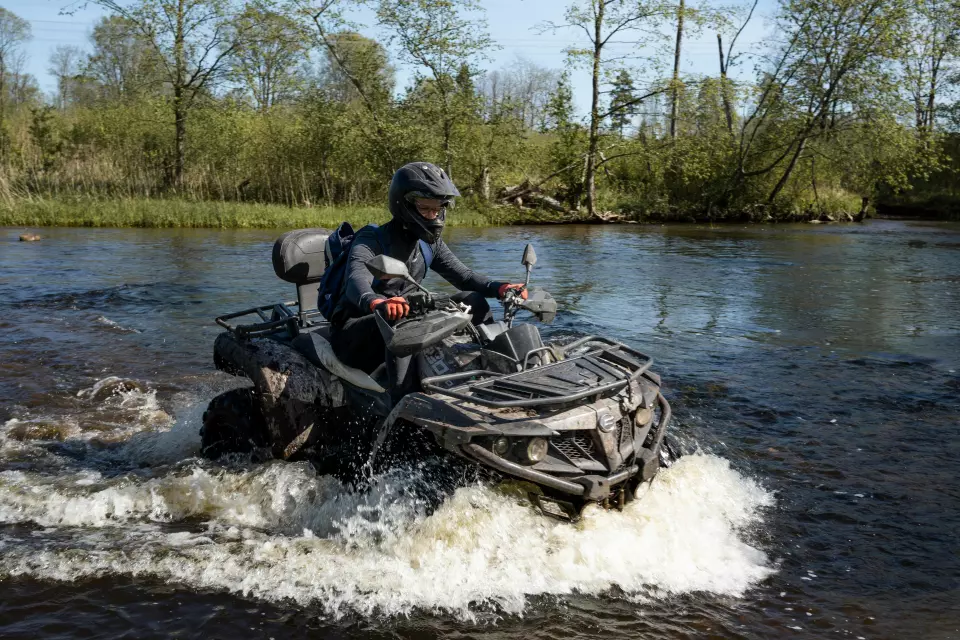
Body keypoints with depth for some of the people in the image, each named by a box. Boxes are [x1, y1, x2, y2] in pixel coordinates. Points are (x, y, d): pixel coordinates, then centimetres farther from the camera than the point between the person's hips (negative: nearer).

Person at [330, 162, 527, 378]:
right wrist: (377, 303, -59)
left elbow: (464, 276, 8)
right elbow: (356, 280, -34)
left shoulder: (430, 243, 7)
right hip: (353, 337, -7)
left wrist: (499, 288, -14)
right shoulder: (371, 240, -15)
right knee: (396, 321, -41)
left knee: (474, 302, -7)